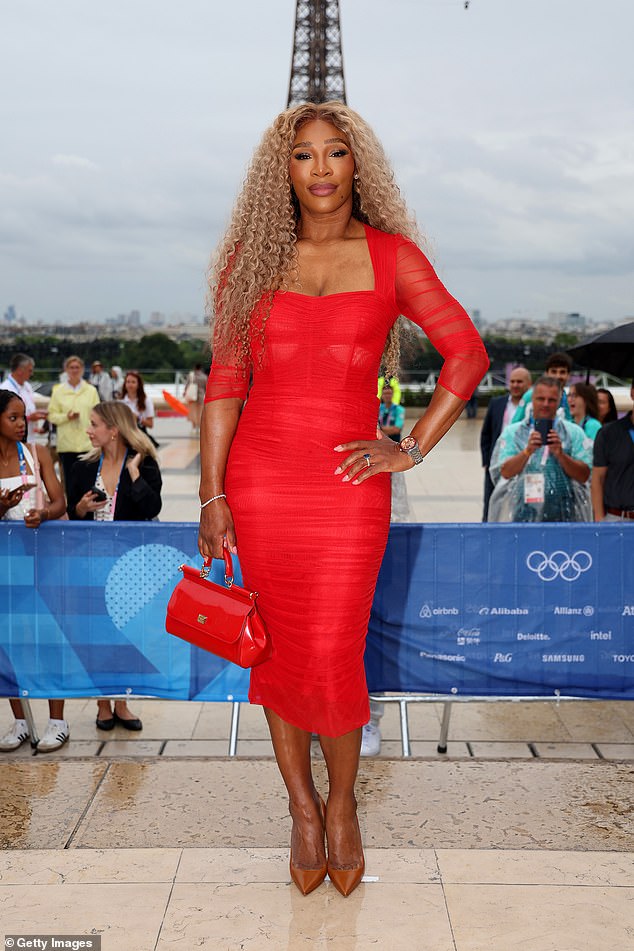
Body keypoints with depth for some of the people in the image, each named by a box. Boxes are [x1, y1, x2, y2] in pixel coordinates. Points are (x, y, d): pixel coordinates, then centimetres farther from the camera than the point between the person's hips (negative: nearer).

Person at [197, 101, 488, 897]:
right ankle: (301, 808, 30)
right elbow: (225, 381, 2)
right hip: (259, 479, 2)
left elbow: (467, 353, 1)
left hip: (347, 482, -1)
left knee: (333, 660, -3)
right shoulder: (251, 259, 5)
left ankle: (341, 804, 26)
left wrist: (412, 449, -5)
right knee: (277, 648, 9)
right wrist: (212, 496, -2)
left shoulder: (392, 256, 2)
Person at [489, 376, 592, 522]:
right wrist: (527, 451, -16)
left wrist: (560, 454, -12)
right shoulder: (512, 432, 10)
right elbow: (504, 473, -3)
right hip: (521, 515, 0)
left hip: (562, 516, 0)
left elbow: (584, 475, 1)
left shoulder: (574, 432, 9)